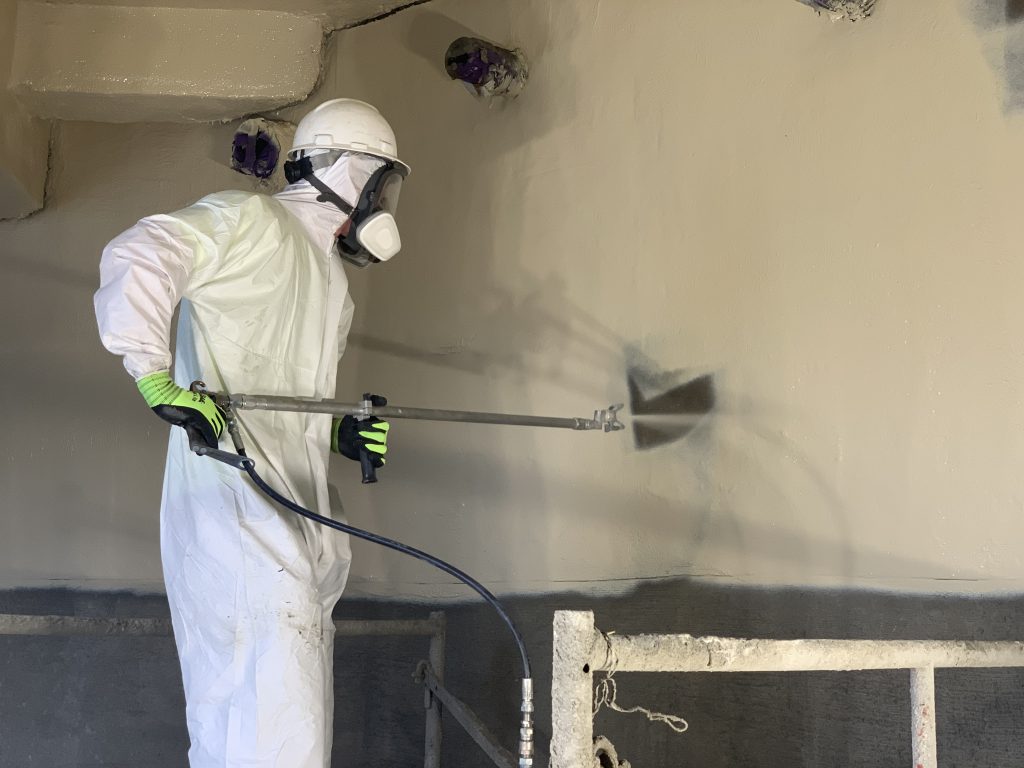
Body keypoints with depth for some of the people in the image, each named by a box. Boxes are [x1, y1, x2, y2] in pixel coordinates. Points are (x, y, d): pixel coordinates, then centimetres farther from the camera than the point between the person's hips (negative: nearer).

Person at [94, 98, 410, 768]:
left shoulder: (332, 280, 26)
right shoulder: (249, 222, -4)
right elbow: (138, 257, -20)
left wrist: (342, 435, 12)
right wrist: (157, 379, -24)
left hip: (300, 525, 10)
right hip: (235, 510, -10)